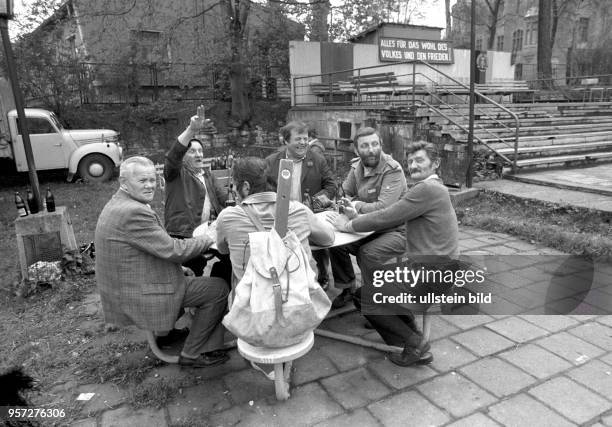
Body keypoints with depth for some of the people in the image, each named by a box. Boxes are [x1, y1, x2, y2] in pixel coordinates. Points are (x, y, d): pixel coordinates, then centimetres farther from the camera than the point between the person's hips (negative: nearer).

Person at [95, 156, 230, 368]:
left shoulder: (116, 205, 10)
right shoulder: (134, 212, -25)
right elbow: (172, 251, -23)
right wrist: (208, 238, -9)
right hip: (139, 297, -11)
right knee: (219, 288, -4)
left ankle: (209, 348, 24)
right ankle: (191, 354, 9)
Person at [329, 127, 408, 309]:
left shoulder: (393, 170, -22)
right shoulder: (356, 166, 0)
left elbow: (383, 208, -29)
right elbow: (345, 194, 15)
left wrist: (357, 205, -15)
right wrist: (348, 202, -8)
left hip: (397, 231, -7)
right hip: (370, 228, 7)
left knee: (367, 253, -28)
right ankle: (348, 288, 16)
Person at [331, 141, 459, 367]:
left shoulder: (427, 189, -18)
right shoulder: (431, 187, 16)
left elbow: (387, 218, -20)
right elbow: (393, 214, 14)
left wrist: (349, 225, -6)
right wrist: (359, 217, 3)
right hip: (427, 266, 11)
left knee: (363, 297, -5)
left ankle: (414, 344, 4)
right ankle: (413, 337, 21)